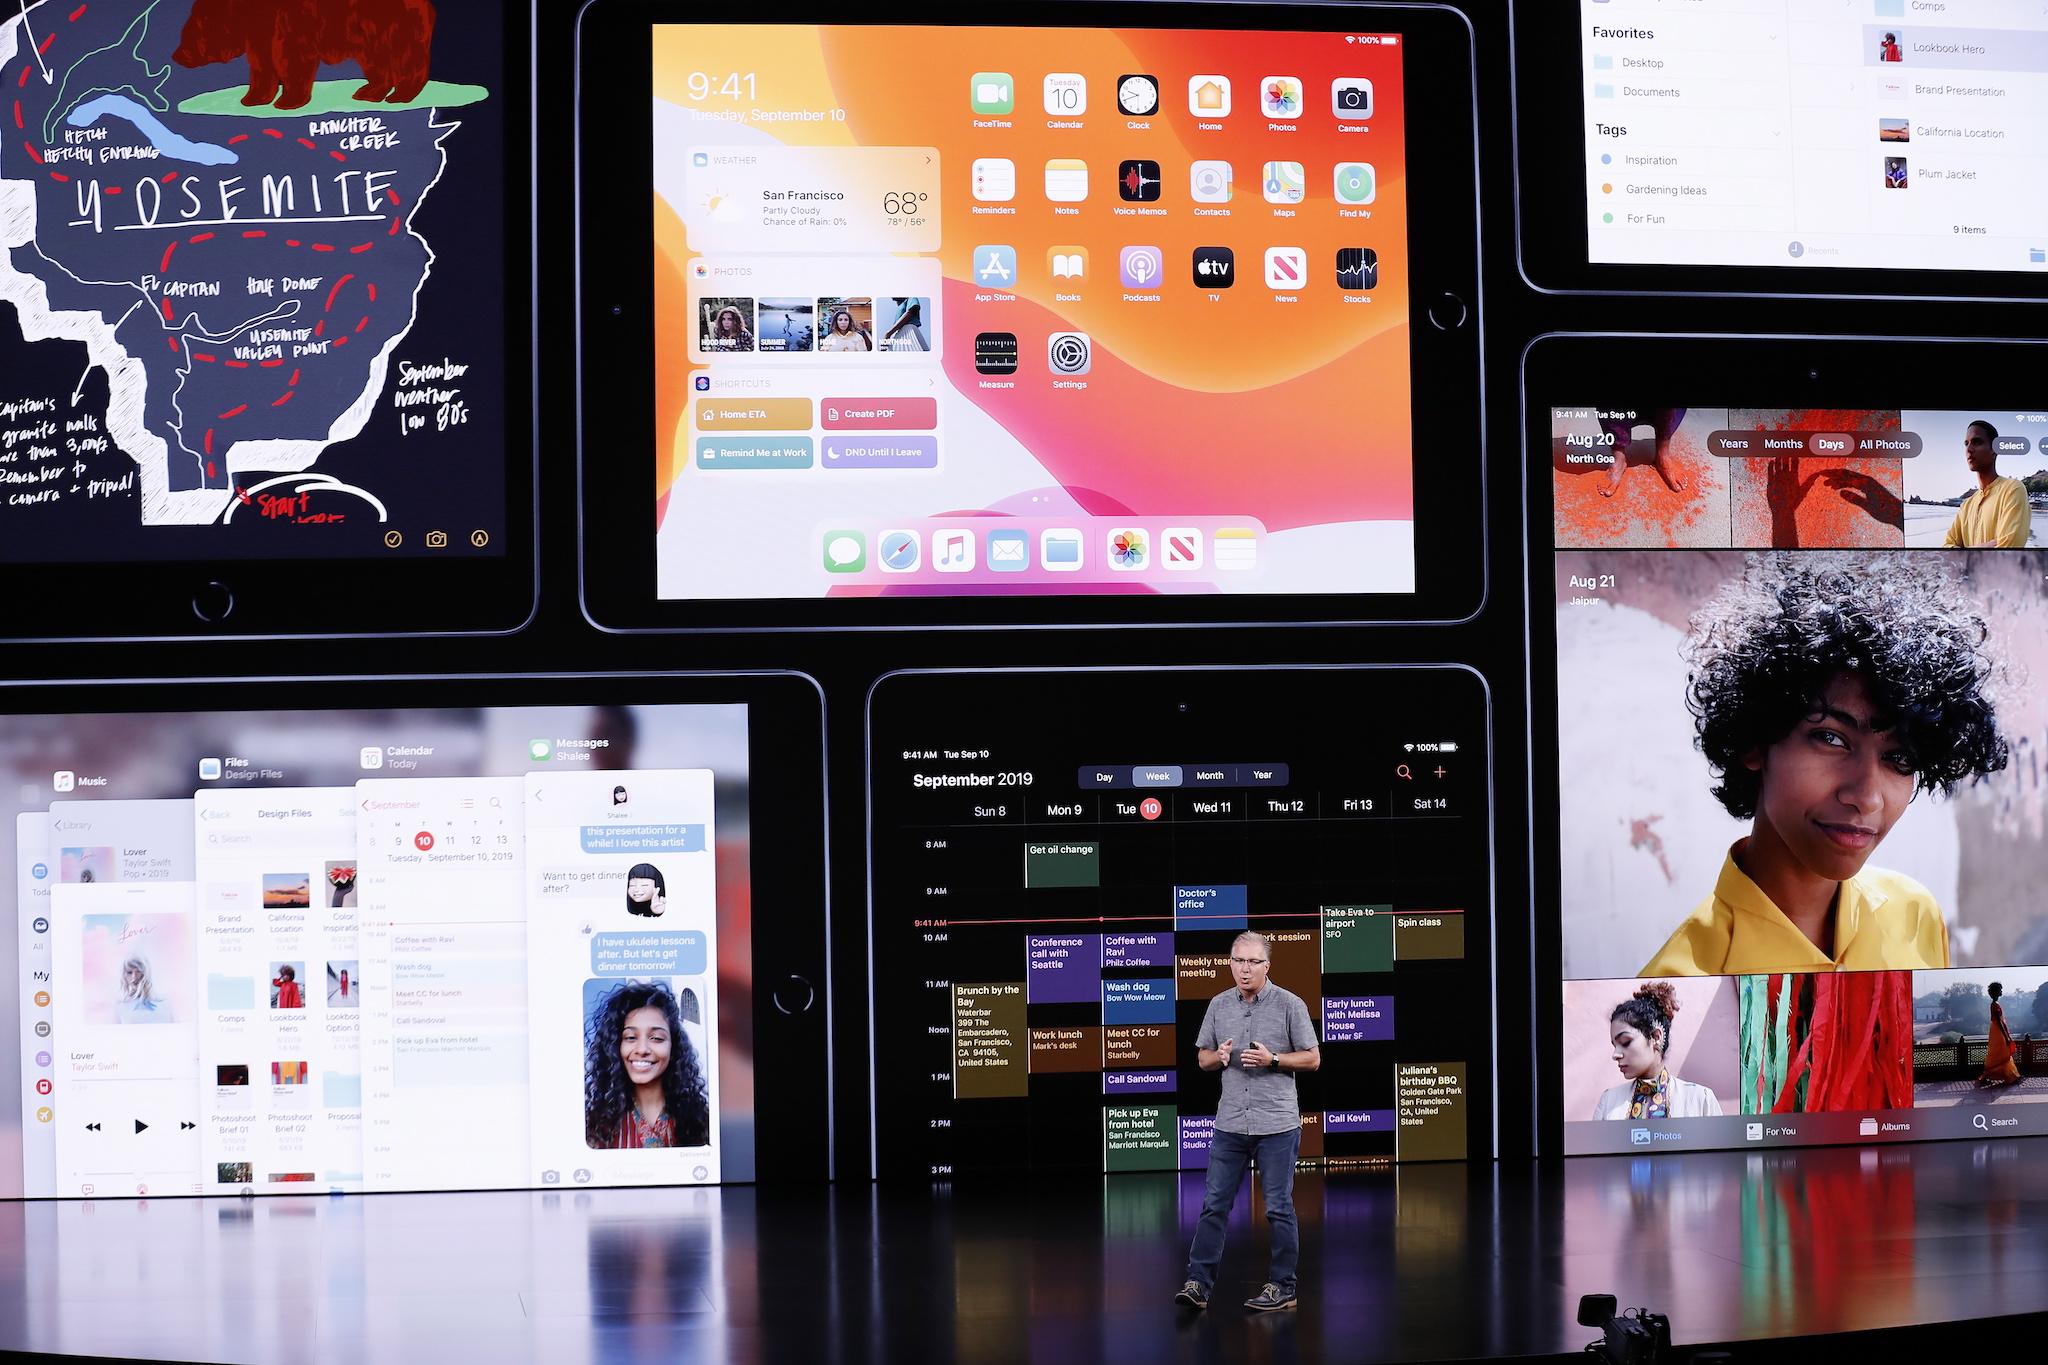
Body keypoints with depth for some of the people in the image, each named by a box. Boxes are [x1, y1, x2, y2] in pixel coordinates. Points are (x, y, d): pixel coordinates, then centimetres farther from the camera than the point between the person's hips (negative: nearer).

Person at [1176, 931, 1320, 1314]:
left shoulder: (1289, 1005, -3)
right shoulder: (1218, 1005, 9)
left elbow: (1312, 1058, -1)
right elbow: (1203, 1058, 16)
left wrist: (1272, 1059, -16)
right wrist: (1219, 1056, -7)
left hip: (1276, 1125, -4)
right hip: (1230, 1123, 4)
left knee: (1279, 1208, 3)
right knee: (1214, 1205, 2)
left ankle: (1282, 1286, 12)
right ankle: (1198, 1283, 3)